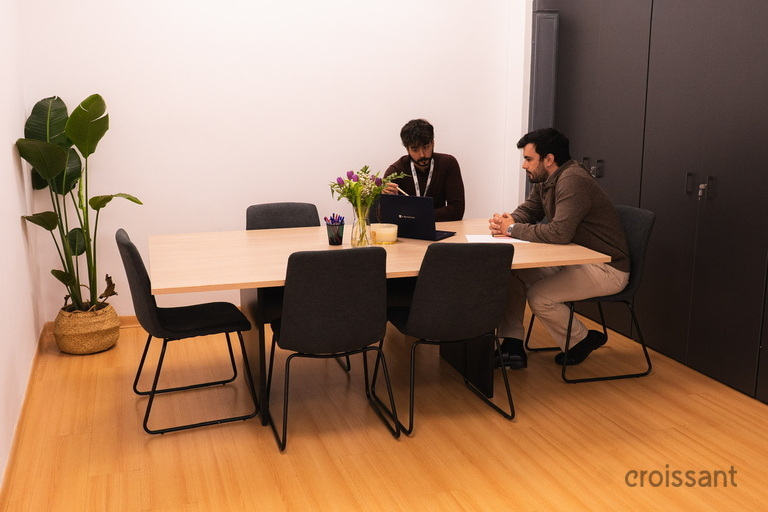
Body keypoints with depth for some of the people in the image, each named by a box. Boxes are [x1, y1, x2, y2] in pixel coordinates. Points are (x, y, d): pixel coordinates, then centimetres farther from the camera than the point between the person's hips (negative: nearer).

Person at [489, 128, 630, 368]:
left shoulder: (572, 180, -24)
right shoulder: (544, 181, 6)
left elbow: (559, 232, -33)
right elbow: (526, 211, 13)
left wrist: (513, 229, -22)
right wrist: (505, 221, -11)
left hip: (607, 268, -9)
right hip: (574, 259, 10)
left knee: (538, 296, -21)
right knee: (511, 274, -2)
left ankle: (583, 340, 6)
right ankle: (512, 348, 1)